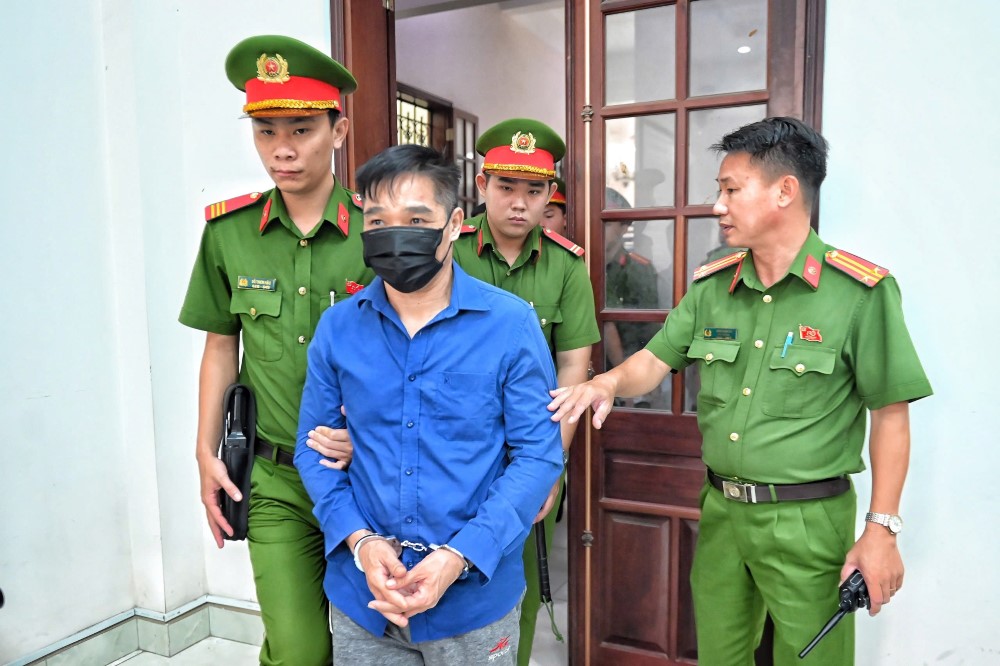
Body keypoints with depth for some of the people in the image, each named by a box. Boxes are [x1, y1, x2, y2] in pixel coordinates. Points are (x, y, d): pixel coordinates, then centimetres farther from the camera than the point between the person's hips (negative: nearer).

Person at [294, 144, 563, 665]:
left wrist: (460, 555, -18)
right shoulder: (337, 327, -3)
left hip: (474, 596, -2)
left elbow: (538, 454, -10)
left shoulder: (511, 323, -11)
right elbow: (313, 448, 2)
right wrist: (359, 541, -12)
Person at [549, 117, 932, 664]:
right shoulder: (712, 287, 3)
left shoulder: (861, 291, -12)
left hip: (807, 522, -5)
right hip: (720, 512, 5)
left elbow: (890, 414, -9)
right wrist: (610, 381, -16)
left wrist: (881, 528, -10)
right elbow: (656, 360, 6)